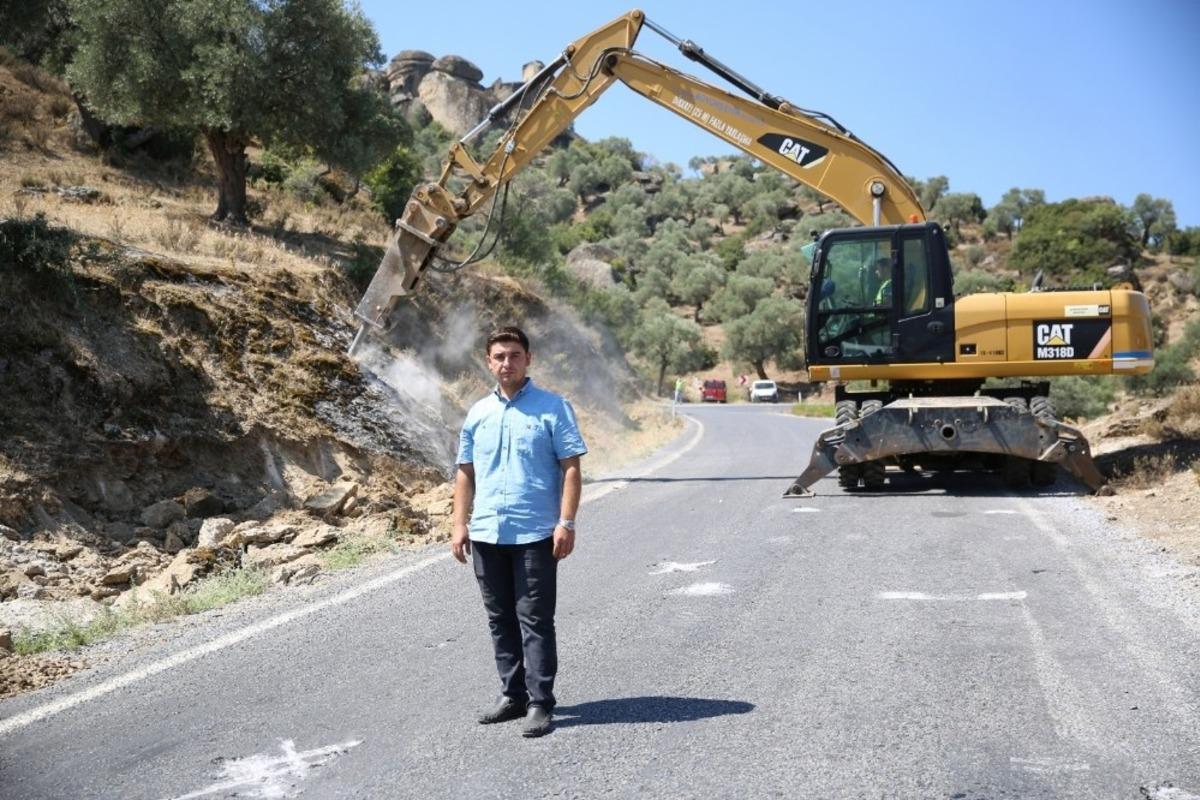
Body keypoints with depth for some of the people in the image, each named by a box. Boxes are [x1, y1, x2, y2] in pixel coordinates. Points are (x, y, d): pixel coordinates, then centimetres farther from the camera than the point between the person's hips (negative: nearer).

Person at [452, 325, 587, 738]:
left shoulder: (553, 408, -2)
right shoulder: (478, 413, 12)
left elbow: (571, 469, -5)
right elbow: (465, 472, 15)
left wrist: (566, 523, -13)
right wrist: (460, 524, 7)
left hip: (534, 534, -5)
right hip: (486, 534, 5)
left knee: (535, 621, -2)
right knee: (501, 620, 12)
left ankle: (540, 703, 6)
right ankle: (512, 695, 24)